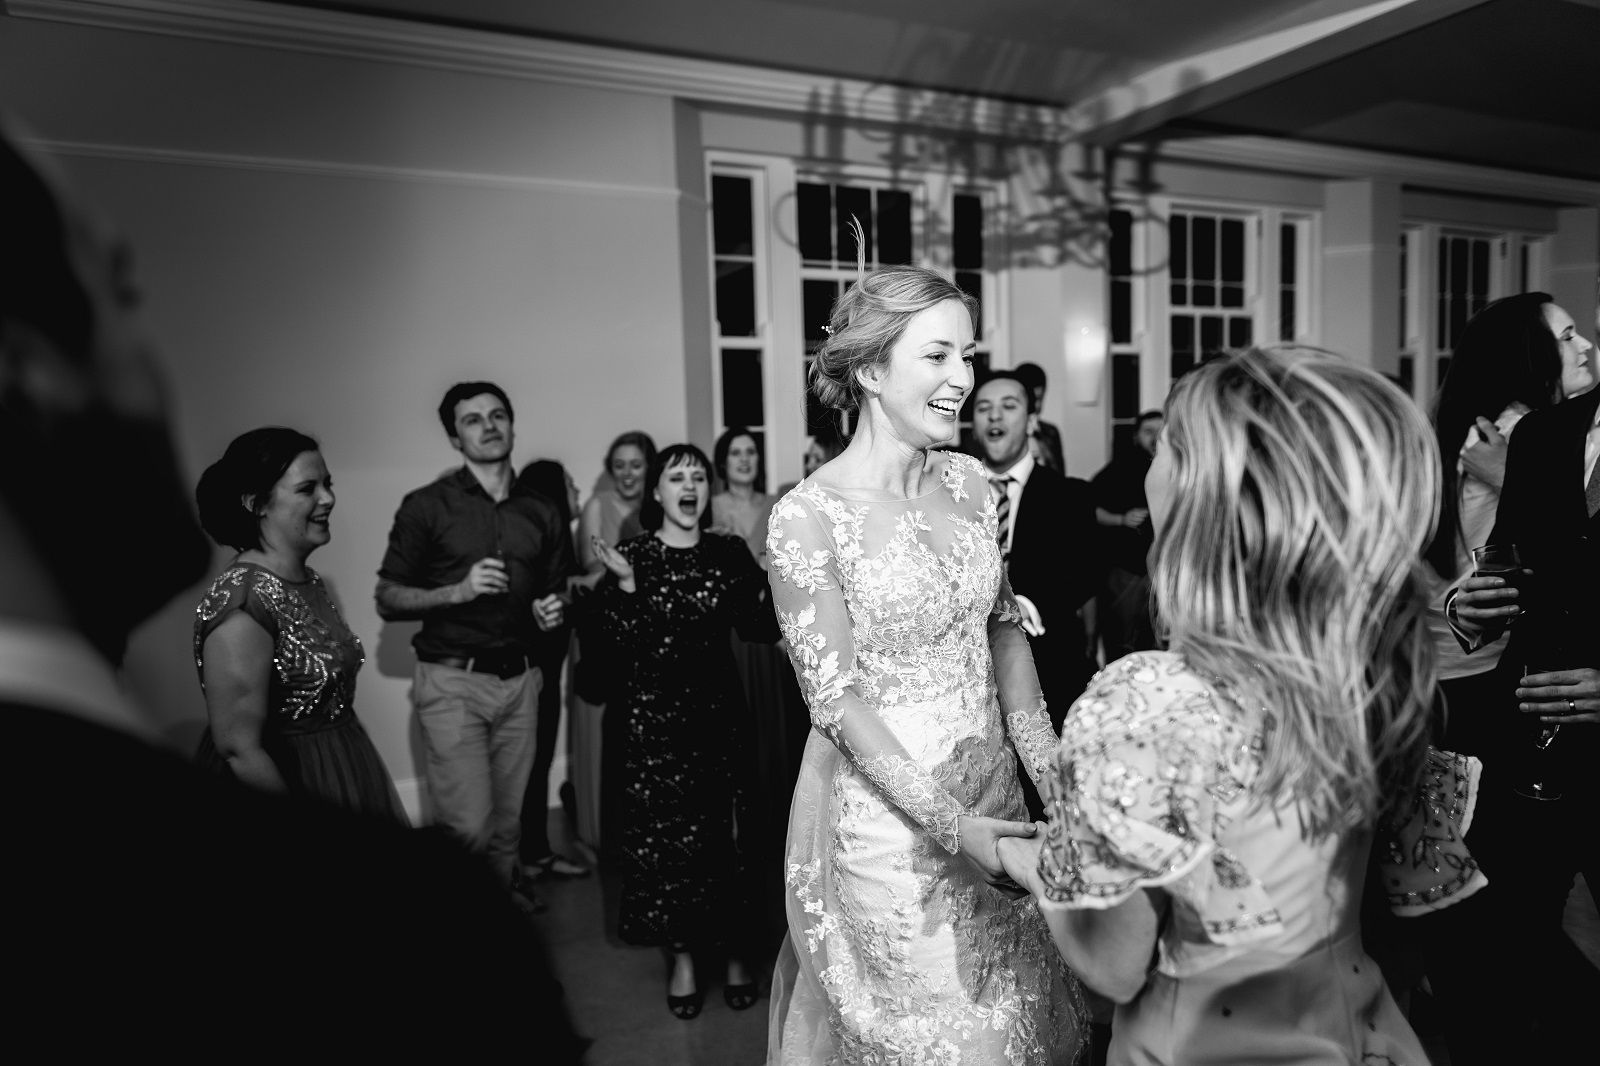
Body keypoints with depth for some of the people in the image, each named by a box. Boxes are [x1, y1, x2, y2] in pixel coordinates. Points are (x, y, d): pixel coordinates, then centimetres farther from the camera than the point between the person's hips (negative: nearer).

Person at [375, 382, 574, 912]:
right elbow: (387, 602, -2)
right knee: (468, 826, -7)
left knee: (508, 821, 9)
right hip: (452, 682, -3)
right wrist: (457, 592, -16)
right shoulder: (426, 507, -2)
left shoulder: (541, 512, 10)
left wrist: (551, 612, 0)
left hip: (518, 679, 4)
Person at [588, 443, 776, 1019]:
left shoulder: (730, 552, 3)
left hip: (719, 710, 1)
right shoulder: (632, 555, -2)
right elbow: (624, 644, -8)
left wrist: (771, 584, -15)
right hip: (655, 715, -1)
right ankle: (682, 956, 22)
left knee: (726, 831, 6)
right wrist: (626, 584, -20)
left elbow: (763, 628, 0)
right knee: (663, 834, 5)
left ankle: (734, 951, 24)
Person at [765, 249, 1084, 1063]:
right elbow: (837, 698, -18)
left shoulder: (969, 480, 0)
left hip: (992, 793, 6)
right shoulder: (807, 518, -18)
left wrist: (1051, 764, -3)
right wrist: (948, 824, -23)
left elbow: (1002, 624, 7)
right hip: (883, 810, -6)